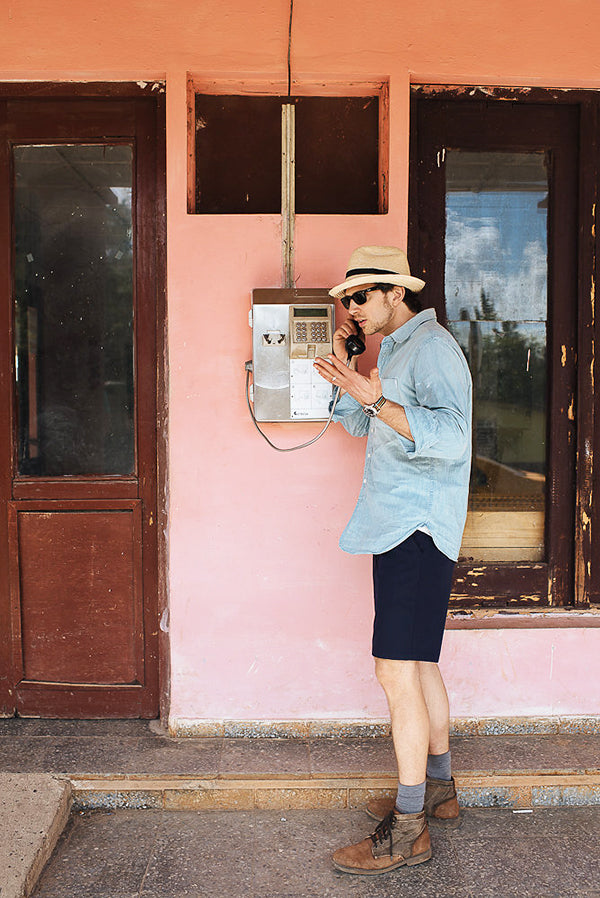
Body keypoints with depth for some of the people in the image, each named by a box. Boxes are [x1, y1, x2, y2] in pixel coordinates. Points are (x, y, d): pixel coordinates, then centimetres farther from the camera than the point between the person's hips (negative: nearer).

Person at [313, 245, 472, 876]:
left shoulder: (432, 347, -12)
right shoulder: (395, 351, 19)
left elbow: (451, 438, -26)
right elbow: (361, 424, 29)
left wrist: (377, 400, -34)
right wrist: (344, 378, 14)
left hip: (417, 528, -10)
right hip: (402, 527, 10)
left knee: (397, 671, -10)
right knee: (419, 663, 17)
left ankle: (407, 831, -1)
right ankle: (437, 789, 31)